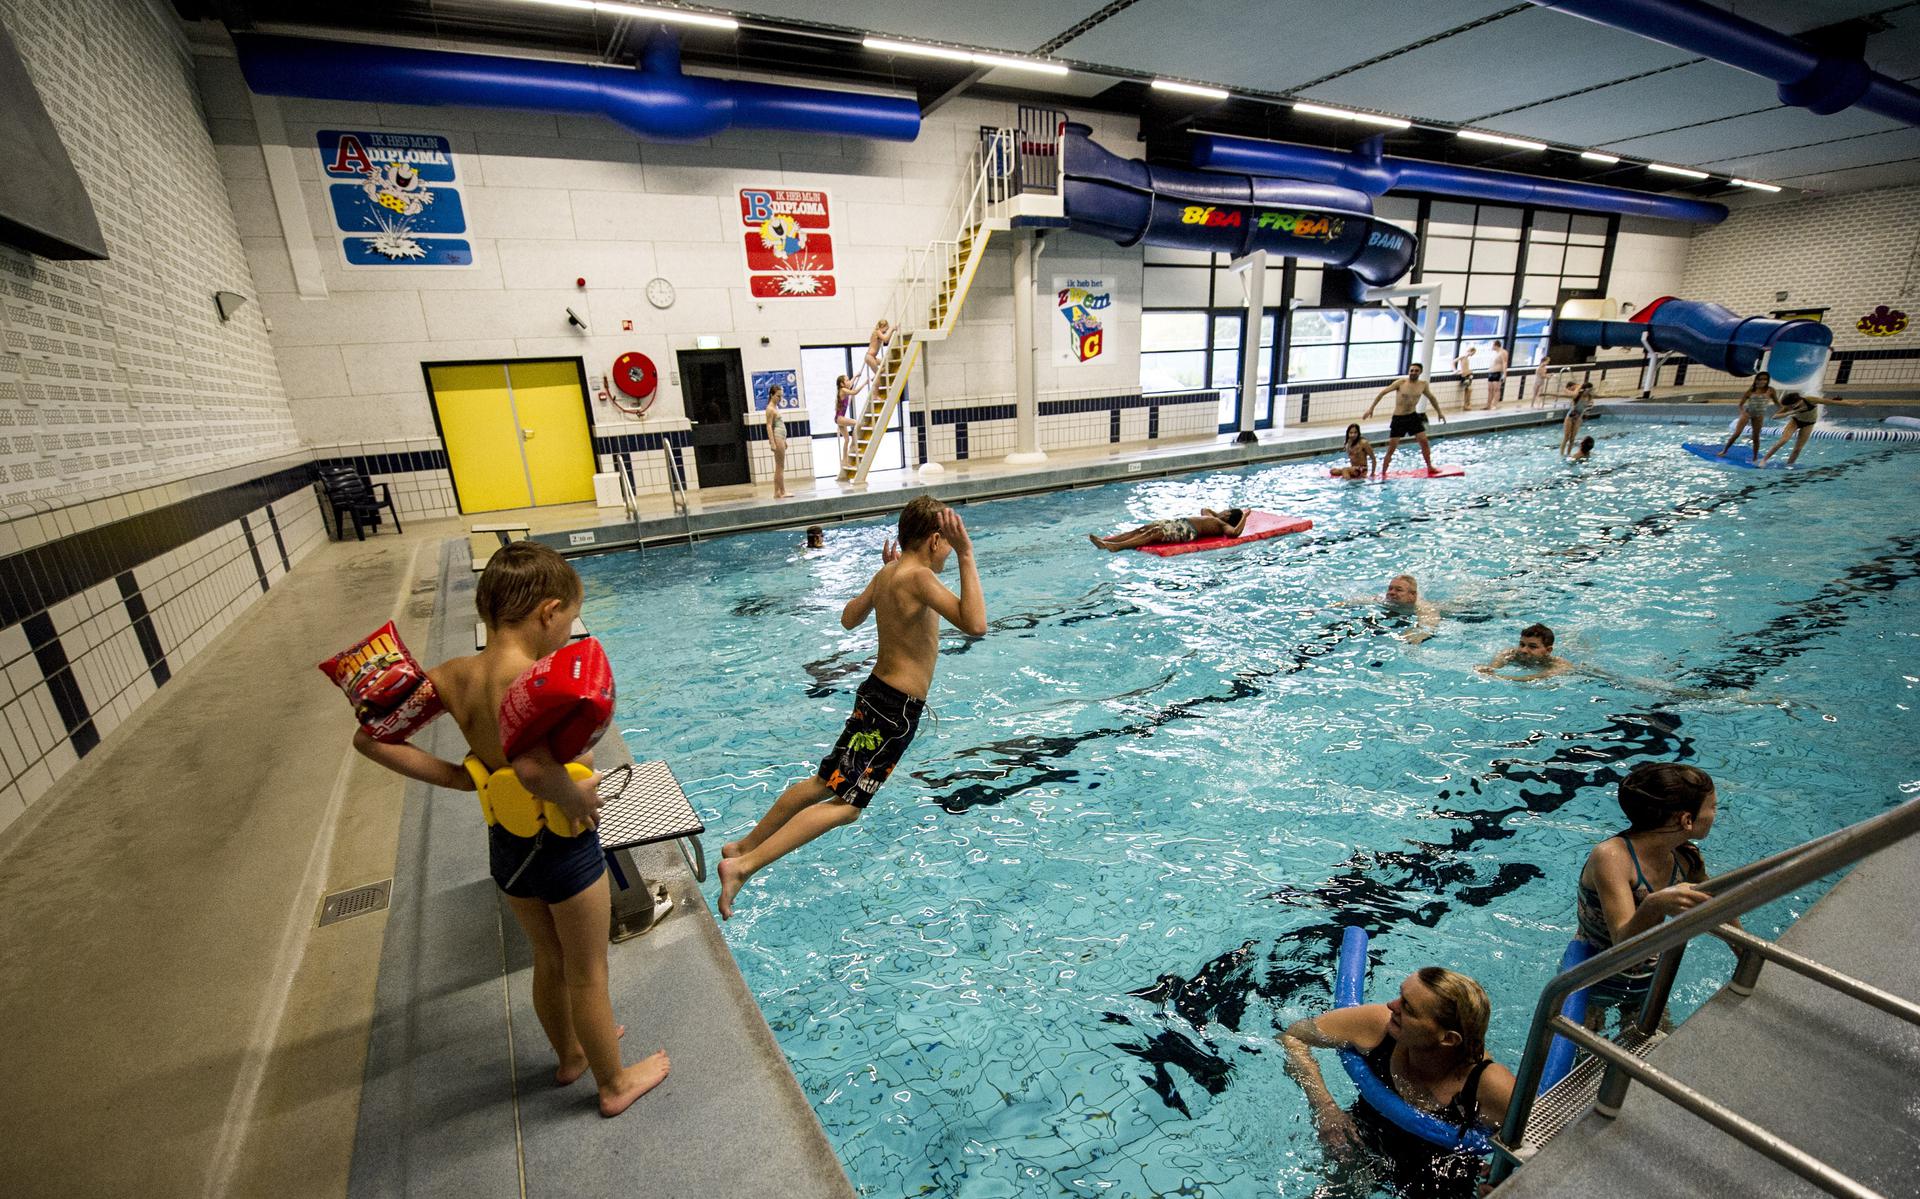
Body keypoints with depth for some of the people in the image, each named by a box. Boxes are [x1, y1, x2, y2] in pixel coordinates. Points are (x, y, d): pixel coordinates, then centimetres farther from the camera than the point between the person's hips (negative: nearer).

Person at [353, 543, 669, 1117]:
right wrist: (576, 797, -28)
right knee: (587, 974, 17)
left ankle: (570, 1054, 54)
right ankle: (616, 1082, 41)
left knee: (549, 959, 30)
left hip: (505, 844, 7)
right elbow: (533, 768, -48)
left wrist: (460, 777, -2)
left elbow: (369, 737, -2)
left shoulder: (452, 676, -10)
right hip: (565, 847, -6)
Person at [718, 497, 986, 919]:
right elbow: (975, 625, -31)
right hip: (896, 709, -10)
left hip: (875, 693, 10)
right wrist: (966, 555, -30)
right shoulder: (919, 577, -20)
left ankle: (744, 845, 32)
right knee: (846, 805, -4)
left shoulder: (886, 574, 8)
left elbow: (848, 619, 23)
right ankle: (744, 865, -6)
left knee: (823, 783, 20)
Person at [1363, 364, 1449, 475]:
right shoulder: (1401, 383, -9)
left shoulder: (1423, 384, 3)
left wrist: (1439, 412, 23)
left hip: (1413, 416, 4)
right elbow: (1382, 392, -8)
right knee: (1391, 448, -5)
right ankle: (1383, 473, 2)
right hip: (1398, 418, -4)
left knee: (1424, 441, 0)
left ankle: (1430, 467, 16)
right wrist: (1371, 408, -14)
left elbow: (1431, 397, 20)